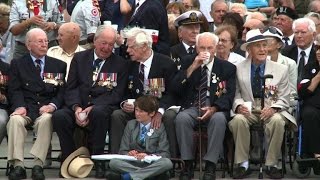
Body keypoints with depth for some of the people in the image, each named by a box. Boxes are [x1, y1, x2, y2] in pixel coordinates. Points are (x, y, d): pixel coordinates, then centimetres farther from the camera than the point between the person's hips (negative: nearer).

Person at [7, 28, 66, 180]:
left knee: (46, 119, -35)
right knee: (15, 119, -33)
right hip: (25, 109, 0)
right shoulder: (17, 64, 16)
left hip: (45, 110, 0)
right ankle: (18, 165, -34)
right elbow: (14, 90, 5)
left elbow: (62, 90, 10)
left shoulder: (59, 65, 19)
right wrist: (20, 106, -16)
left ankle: (38, 165, -36)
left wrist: (53, 105, -11)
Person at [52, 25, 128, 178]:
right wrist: (76, 107, -14)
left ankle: (97, 160, -24)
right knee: (59, 116, -28)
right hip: (78, 106, 2)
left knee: (98, 113, -38)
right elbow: (71, 88, 8)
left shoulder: (120, 64, 10)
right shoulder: (79, 58, 15)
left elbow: (117, 94, -1)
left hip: (102, 107, -2)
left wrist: (93, 108, -16)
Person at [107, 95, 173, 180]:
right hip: (132, 162, 1)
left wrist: (149, 156, -21)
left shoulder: (159, 127, 7)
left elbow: (165, 153, -1)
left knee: (167, 163, -35)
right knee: (113, 162, -30)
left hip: (151, 164, -1)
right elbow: (123, 151, 9)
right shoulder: (131, 125, 13)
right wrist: (129, 154, -16)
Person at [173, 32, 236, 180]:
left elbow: (228, 95, 0)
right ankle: (188, 164, -22)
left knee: (218, 119, -36)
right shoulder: (188, 62, 14)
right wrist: (193, 67, -8)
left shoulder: (227, 68, 9)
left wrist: (213, 109, -20)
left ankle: (210, 167, -30)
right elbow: (176, 88, 2)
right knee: (181, 118, -32)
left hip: (216, 109, -1)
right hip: (192, 107, 1)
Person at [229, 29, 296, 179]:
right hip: (248, 110, 0)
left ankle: (271, 165, -20)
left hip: (271, 111, 0)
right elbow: (236, 94, 8)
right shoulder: (239, 69, 5)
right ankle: (243, 164, -20)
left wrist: (273, 109, -15)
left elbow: (283, 98, 6)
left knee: (277, 121, -35)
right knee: (238, 120, -33)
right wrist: (239, 105, -15)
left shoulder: (281, 69, 6)